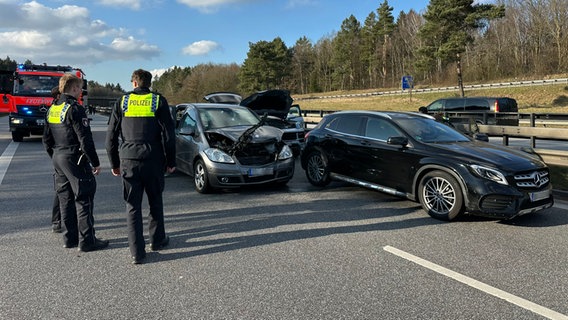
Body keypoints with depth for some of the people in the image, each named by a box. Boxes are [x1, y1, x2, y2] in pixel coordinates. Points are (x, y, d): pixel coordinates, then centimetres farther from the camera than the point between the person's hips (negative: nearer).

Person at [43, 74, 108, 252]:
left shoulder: (52, 109, 12)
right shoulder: (75, 108, -15)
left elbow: (46, 139, 17)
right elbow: (85, 139, -19)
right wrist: (95, 162, -13)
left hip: (58, 159, 9)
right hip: (75, 159, -9)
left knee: (65, 199, 14)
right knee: (83, 199, -3)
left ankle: (69, 238, 22)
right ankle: (87, 241, 0)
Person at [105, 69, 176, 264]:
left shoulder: (122, 102, 7)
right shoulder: (159, 101, 1)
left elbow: (110, 137, 7)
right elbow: (168, 135, -4)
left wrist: (114, 164, 15)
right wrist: (171, 161, 4)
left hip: (128, 160, 1)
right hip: (153, 160, -1)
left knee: (132, 206, 6)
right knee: (155, 201, 17)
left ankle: (137, 252, 6)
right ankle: (157, 240, 29)